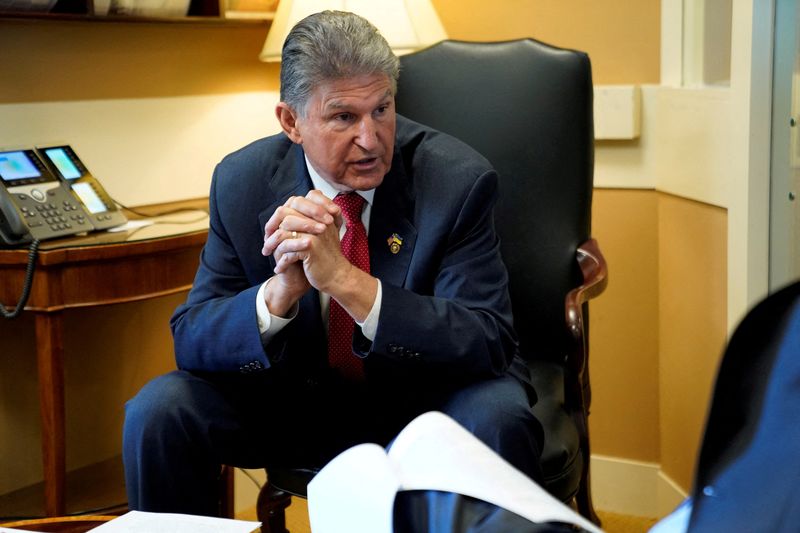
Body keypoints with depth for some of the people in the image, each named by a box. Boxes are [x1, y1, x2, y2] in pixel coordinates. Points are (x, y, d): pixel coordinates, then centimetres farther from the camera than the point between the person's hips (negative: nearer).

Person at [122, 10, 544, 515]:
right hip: (296, 396, 3)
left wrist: (346, 280, -38)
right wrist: (280, 293, -34)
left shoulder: (458, 179, -19)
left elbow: (488, 344, -26)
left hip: (426, 394, -2)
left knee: (497, 417, -34)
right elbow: (191, 338, -11)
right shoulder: (242, 182, -11)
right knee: (159, 409, -19)